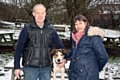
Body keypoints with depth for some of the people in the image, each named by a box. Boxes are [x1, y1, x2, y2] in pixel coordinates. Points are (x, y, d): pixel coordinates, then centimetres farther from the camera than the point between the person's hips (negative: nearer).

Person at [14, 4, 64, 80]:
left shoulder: (51, 29, 4)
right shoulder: (27, 29, -4)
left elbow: (59, 45, 10)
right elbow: (19, 49, -3)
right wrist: (17, 67, -6)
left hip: (46, 67, 3)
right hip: (30, 67, -2)